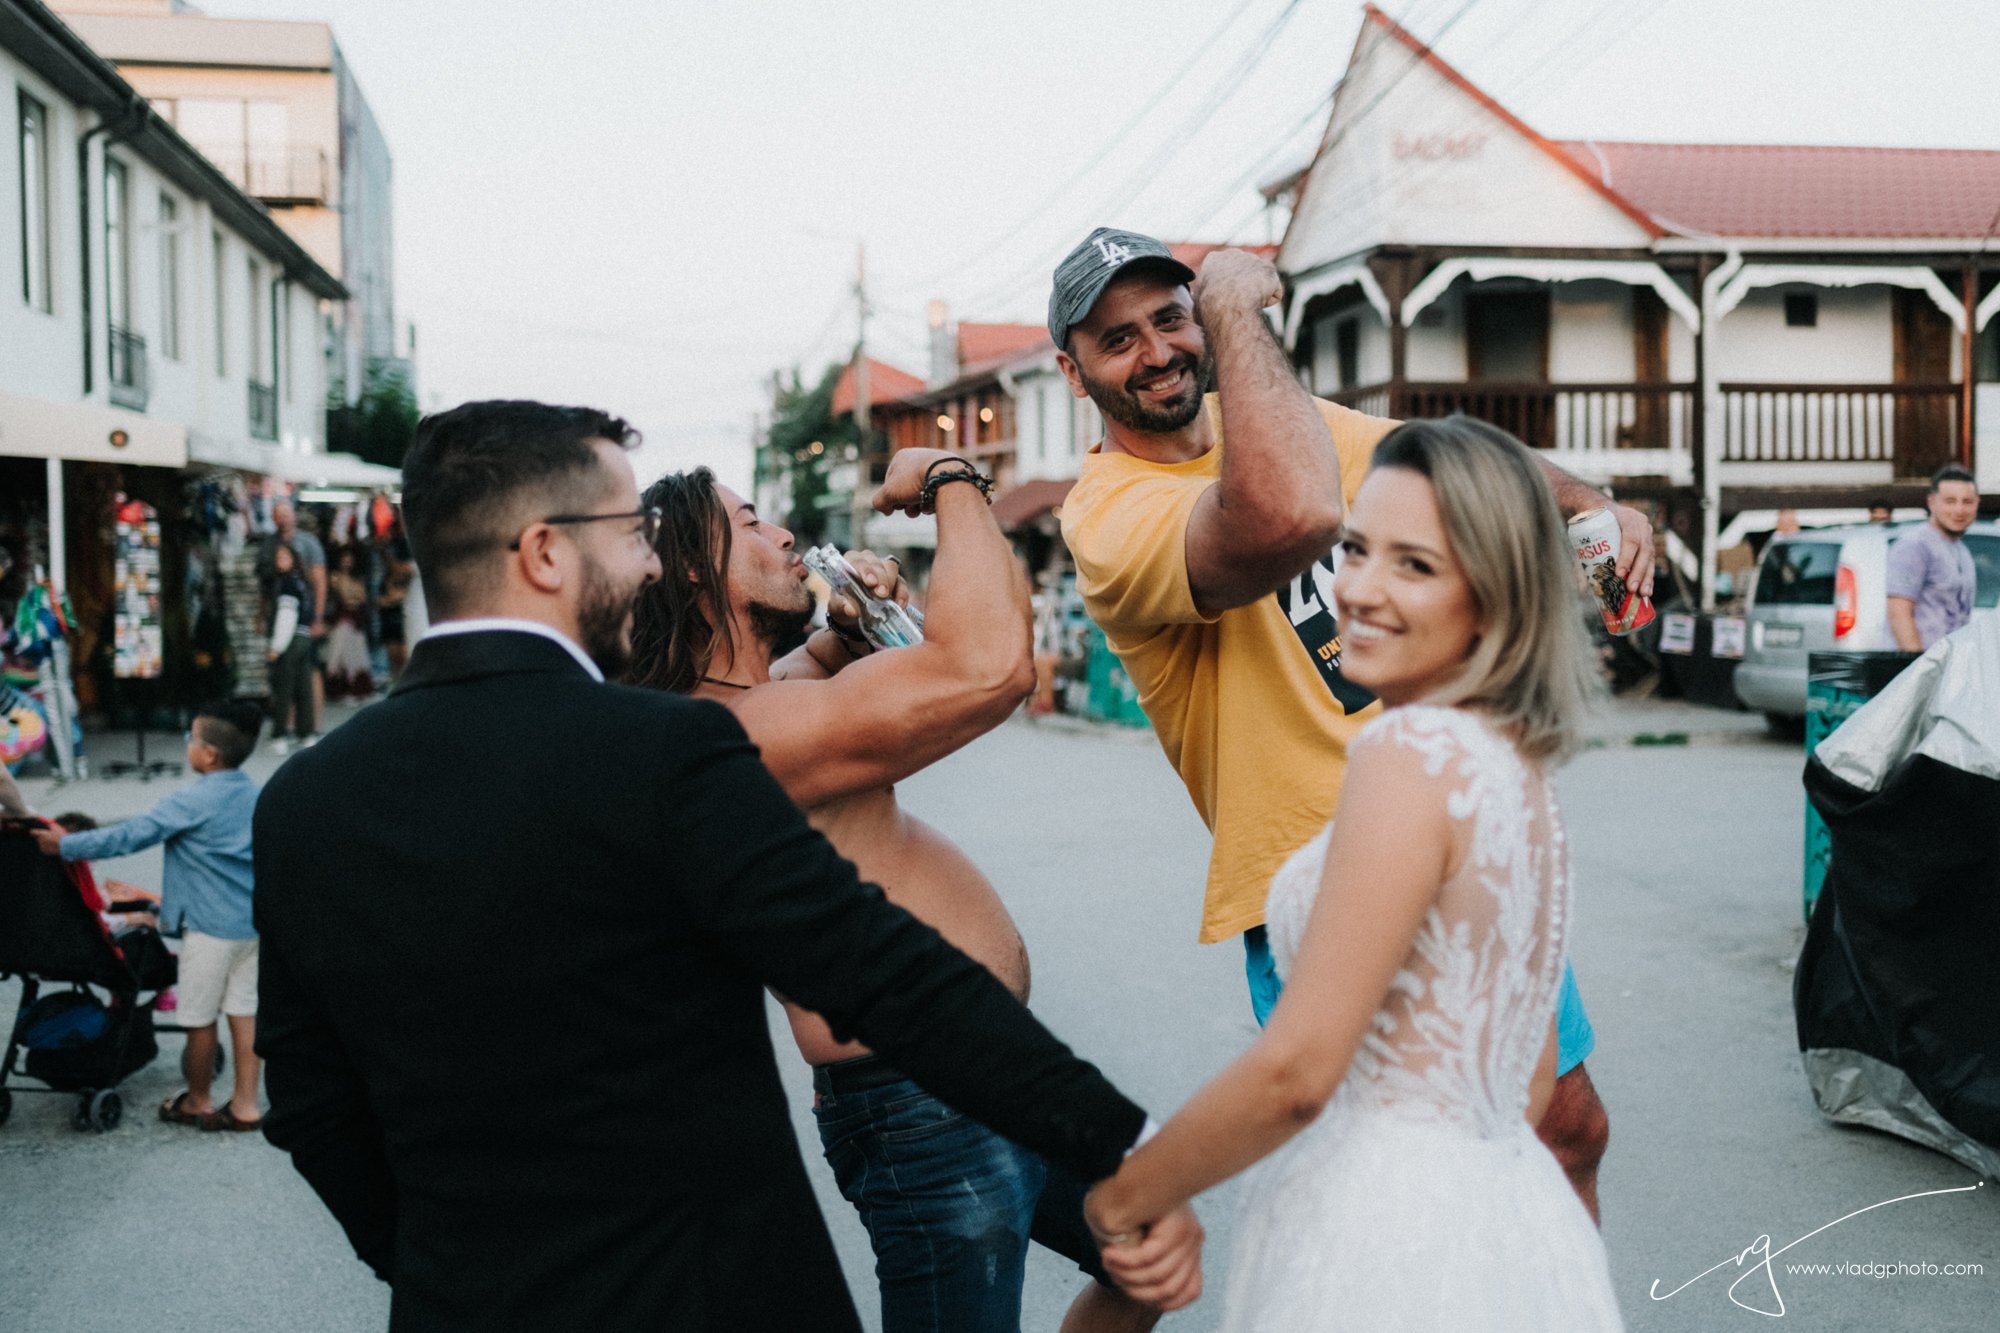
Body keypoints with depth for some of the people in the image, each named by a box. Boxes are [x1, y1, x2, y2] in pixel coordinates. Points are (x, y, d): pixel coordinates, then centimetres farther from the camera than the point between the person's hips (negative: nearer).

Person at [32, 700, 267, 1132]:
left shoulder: (193, 801, -16)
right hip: (252, 921, 7)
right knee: (243, 1011, 11)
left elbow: (132, 835, -15)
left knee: (200, 1018, 9)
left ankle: (198, 1103, 23)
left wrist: (66, 845, -5)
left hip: (211, 926, -7)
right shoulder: (257, 795, 5)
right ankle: (245, 1104, 14)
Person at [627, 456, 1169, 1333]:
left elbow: (815, 670, 34)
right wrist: (949, 477, -15)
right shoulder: (740, 728, -24)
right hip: (931, 1116, -10)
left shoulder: (756, 698, 9)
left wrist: (848, 627, 9)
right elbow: (991, 663, -33)